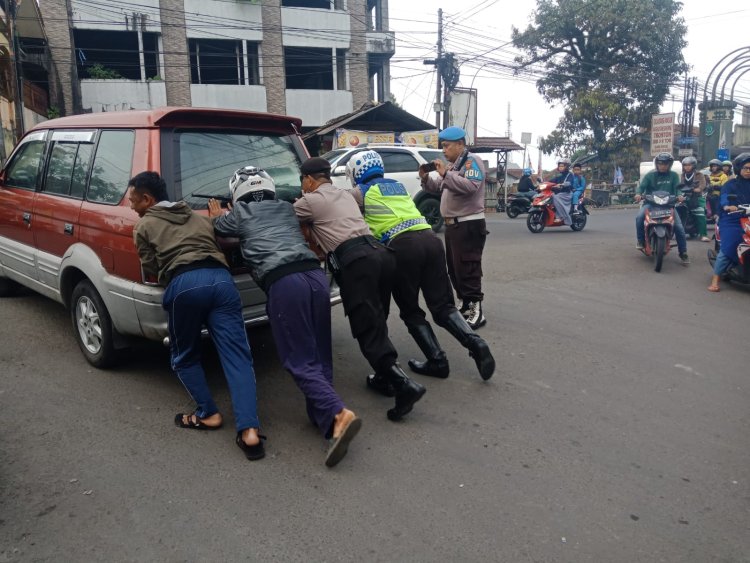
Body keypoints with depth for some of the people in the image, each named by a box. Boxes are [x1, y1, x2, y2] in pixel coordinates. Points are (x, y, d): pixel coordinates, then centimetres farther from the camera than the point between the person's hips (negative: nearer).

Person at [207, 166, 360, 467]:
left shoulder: (239, 214, 16)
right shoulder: (287, 208, 28)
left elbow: (219, 228, 38)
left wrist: (217, 216, 62)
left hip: (284, 283, -5)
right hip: (315, 275, 5)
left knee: (300, 361, -3)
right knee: (320, 356, 13)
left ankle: (339, 414, -21)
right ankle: (322, 417, 11)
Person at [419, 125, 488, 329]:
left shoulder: (472, 161, -10)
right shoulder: (452, 165, 18)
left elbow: (470, 186, -27)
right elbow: (437, 188, 24)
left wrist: (445, 174, -26)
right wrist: (425, 178, 5)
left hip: (469, 225, -10)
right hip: (452, 224, 10)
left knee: (467, 269, -11)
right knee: (454, 269, 14)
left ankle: (477, 312, -7)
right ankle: (466, 306, 25)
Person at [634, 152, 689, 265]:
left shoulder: (673, 175, 8)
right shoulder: (650, 175, 6)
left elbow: (677, 188, -1)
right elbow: (642, 186, -5)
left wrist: (679, 195, -24)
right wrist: (638, 194, -28)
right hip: (650, 202, -1)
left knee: (679, 227, -11)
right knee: (639, 217, -31)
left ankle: (683, 253, 1)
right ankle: (641, 240, -10)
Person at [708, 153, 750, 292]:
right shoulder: (730, 185, 5)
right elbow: (724, 198, -11)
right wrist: (727, 206, -32)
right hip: (732, 221, -4)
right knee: (727, 248, -15)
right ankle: (715, 281, -15)